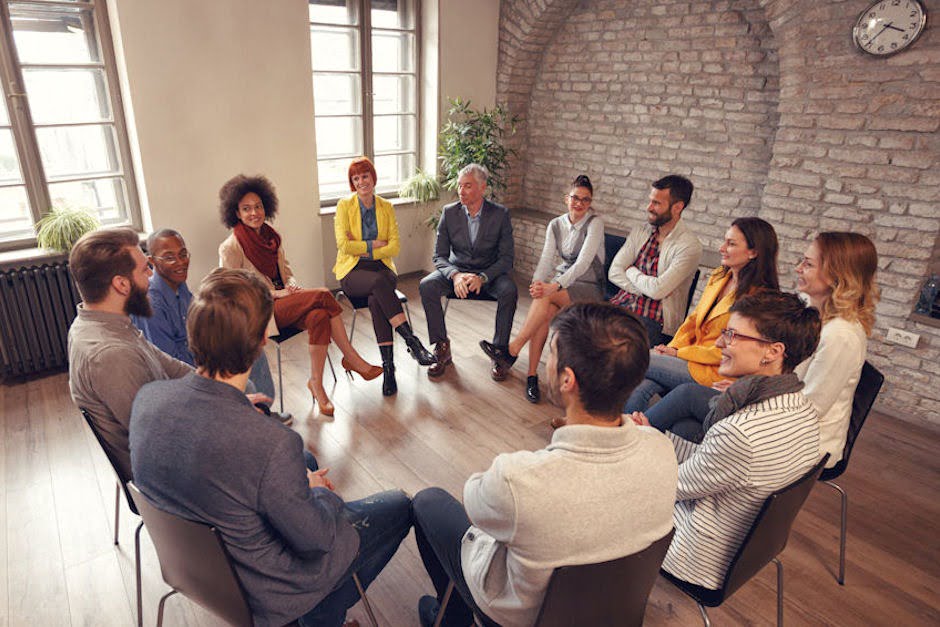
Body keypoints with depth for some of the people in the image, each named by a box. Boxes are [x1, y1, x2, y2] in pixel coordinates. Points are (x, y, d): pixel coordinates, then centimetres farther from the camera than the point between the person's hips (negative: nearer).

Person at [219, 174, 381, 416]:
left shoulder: (271, 236, 12)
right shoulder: (230, 248, -7)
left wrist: (294, 287, -5)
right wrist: (277, 293, -16)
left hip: (285, 302, 6)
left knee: (319, 316, -28)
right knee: (323, 294, -25)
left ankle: (316, 383, -19)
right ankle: (352, 359, -17)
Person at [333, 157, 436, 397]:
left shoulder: (386, 207, 9)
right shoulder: (345, 205, 2)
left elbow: (394, 247, 1)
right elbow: (343, 245, -9)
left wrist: (364, 250, -7)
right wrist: (373, 244, -7)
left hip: (381, 267, 2)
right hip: (352, 271, -2)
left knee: (376, 299, -34)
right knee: (379, 283, -37)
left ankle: (388, 365, -34)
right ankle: (412, 342, -39)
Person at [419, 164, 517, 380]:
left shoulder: (500, 214, -8)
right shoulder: (449, 212, -3)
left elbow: (506, 258, -9)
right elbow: (439, 256, -4)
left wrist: (483, 278, -27)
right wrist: (455, 275, -26)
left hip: (489, 273, -2)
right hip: (456, 271, 2)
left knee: (509, 291, -33)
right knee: (426, 286, -26)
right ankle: (442, 349, -14)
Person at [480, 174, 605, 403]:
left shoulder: (595, 223, -10)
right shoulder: (556, 225, 6)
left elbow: (583, 262, -23)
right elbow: (546, 259, -5)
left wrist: (554, 286, -37)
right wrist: (537, 283, -27)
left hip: (589, 288, -4)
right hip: (562, 281, 4)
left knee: (545, 297, -34)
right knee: (546, 310, -31)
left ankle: (512, 350, -30)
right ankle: (532, 376, -28)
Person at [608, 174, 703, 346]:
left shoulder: (689, 246, -9)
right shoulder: (640, 232, 11)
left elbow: (658, 290, -17)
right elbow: (614, 273, 3)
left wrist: (631, 271, 0)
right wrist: (647, 288, -10)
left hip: (655, 319, -6)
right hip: (622, 304, 6)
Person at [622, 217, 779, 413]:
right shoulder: (718, 276, 11)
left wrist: (679, 353, -12)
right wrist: (672, 347, -1)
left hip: (715, 373, -6)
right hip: (691, 358, 6)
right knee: (639, 387, -22)